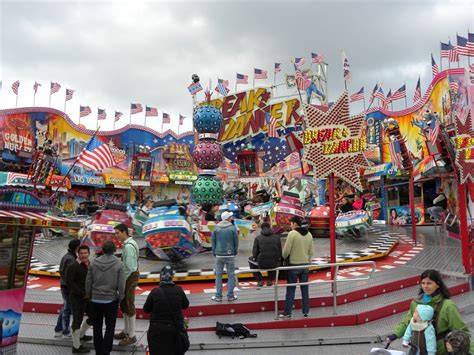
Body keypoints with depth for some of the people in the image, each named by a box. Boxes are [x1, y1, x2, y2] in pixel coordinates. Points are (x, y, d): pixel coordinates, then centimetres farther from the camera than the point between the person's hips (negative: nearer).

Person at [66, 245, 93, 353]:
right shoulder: (73, 267, -14)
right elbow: (69, 282, -18)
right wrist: (82, 294, -19)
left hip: (89, 298, 8)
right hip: (77, 298, -8)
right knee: (77, 321, 2)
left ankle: (81, 335, 41)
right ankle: (76, 347, 15)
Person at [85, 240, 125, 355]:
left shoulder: (94, 263, -4)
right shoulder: (118, 264, -12)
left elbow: (88, 282, 0)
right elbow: (121, 284, -12)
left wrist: (88, 295, 16)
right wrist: (120, 298, 4)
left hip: (95, 300, 3)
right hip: (111, 300, -2)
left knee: (97, 327, 18)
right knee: (110, 327, 12)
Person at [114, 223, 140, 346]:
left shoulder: (128, 246, -22)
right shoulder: (128, 243, 10)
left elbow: (129, 267, -24)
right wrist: (123, 278, 10)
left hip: (130, 277, -10)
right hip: (129, 276, 10)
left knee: (129, 305, 0)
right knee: (123, 304, 19)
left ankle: (131, 336, 12)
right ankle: (126, 331, 33)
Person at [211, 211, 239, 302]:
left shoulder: (216, 228, -1)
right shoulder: (232, 228, -7)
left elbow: (213, 241, 2)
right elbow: (236, 241, -3)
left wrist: (214, 252, 13)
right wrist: (235, 252, 12)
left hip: (219, 255, 2)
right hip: (230, 255, -2)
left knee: (218, 275, 10)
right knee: (231, 275, 8)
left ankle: (218, 296, 13)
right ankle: (230, 296, 11)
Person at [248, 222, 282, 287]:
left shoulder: (258, 238, -4)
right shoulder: (277, 237, 3)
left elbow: (254, 253, -4)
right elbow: (280, 252, 6)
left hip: (261, 264, -3)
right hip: (274, 264, 3)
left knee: (250, 260, 29)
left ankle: (259, 280, 22)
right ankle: (270, 280, 29)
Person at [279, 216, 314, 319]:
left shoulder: (292, 233, -14)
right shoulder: (309, 234, 5)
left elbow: (286, 250, -15)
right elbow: (311, 251, 8)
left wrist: (283, 258, 3)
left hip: (294, 265, -5)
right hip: (305, 265, 5)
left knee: (291, 289, 2)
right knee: (305, 288, 13)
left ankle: (287, 313, 7)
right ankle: (306, 311, 18)